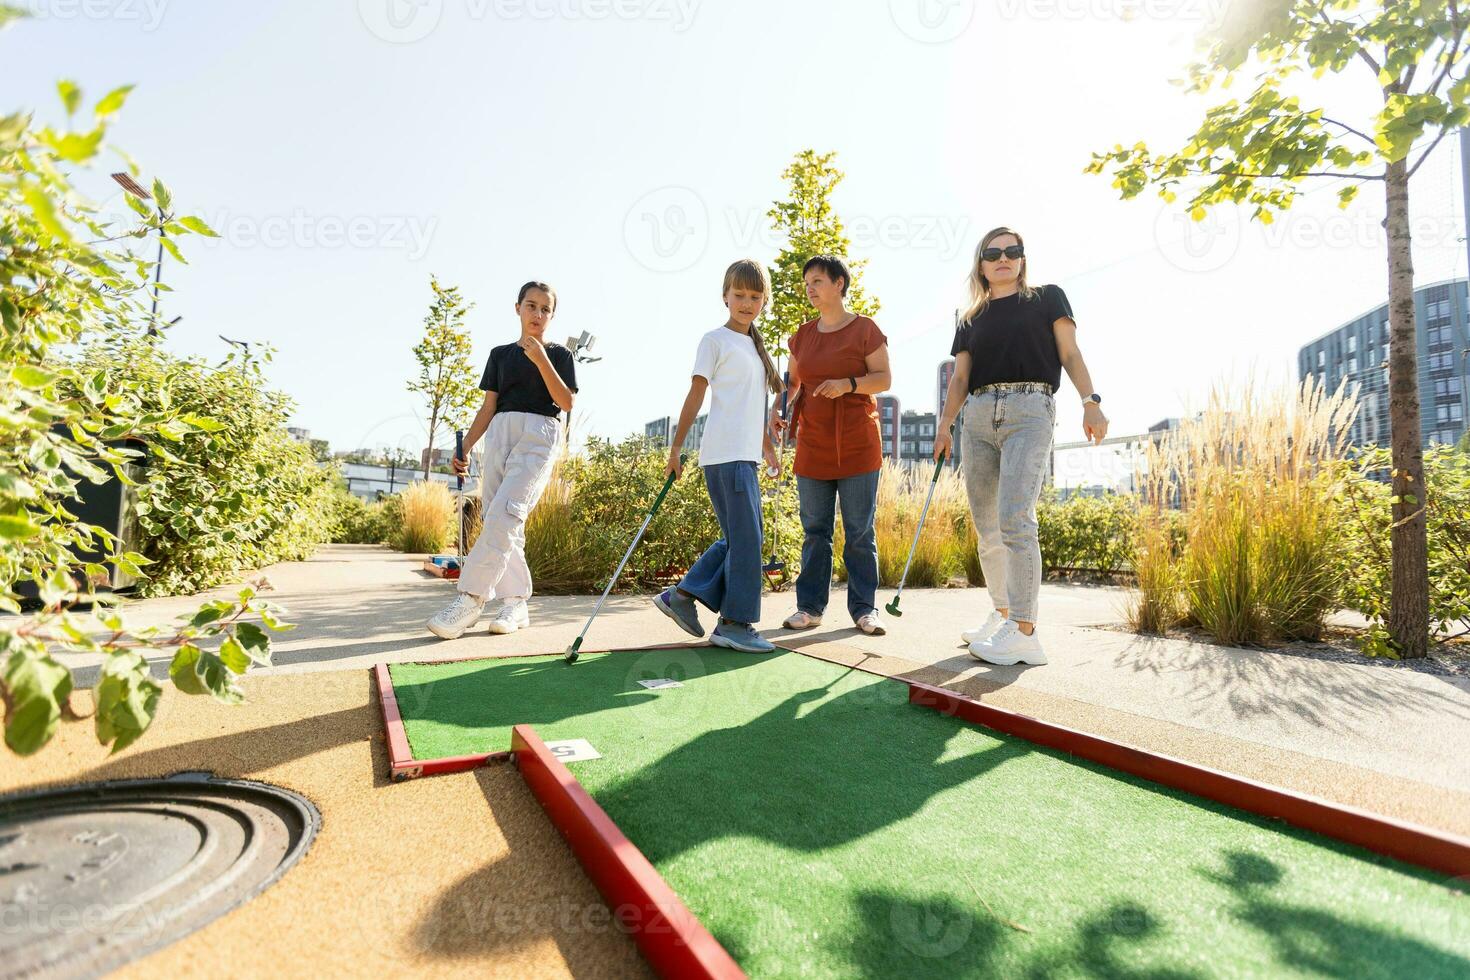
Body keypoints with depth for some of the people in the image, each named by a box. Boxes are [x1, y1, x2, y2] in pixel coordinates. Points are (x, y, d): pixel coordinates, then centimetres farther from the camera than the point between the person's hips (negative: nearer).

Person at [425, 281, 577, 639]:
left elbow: (566, 402, -3)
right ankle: (515, 603, 5)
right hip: (500, 432, 5)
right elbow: (488, 407, 15)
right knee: (494, 516, -2)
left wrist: (541, 359, -10)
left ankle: (470, 600, -21)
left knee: (505, 512, -20)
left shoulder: (559, 354, 10)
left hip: (539, 432, -5)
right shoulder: (500, 354, 20)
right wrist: (465, 447, 6)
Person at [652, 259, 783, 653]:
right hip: (725, 454, -9)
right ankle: (735, 623, 1)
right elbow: (696, 394, -5)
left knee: (744, 537, 9)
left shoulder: (755, 345, 22)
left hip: (745, 455, 9)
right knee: (746, 537, -8)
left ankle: (682, 595, 15)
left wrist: (768, 447, 26)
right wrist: (675, 448, -8)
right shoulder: (715, 340, -1)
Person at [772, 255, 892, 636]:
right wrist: (780, 407, -1)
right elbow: (793, 382, 19)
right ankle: (810, 607, 13)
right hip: (812, 444, 4)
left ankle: (864, 608, 10)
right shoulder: (802, 335, 13)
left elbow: (884, 378, -3)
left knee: (860, 531, 1)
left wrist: (849, 383, -20)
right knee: (815, 530, 6)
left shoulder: (865, 329, 0)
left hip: (857, 444, -4)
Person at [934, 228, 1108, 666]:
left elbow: (1070, 355, 6)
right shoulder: (970, 320, 21)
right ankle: (1002, 614, 17)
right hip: (978, 416, 5)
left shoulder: (1047, 298, 14)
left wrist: (1090, 401, -9)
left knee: (1015, 519, -19)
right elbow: (960, 377, 17)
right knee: (986, 527, 4)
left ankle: (1024, 633, -17)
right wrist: (944, 425, 4)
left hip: (1029, 409, -4)